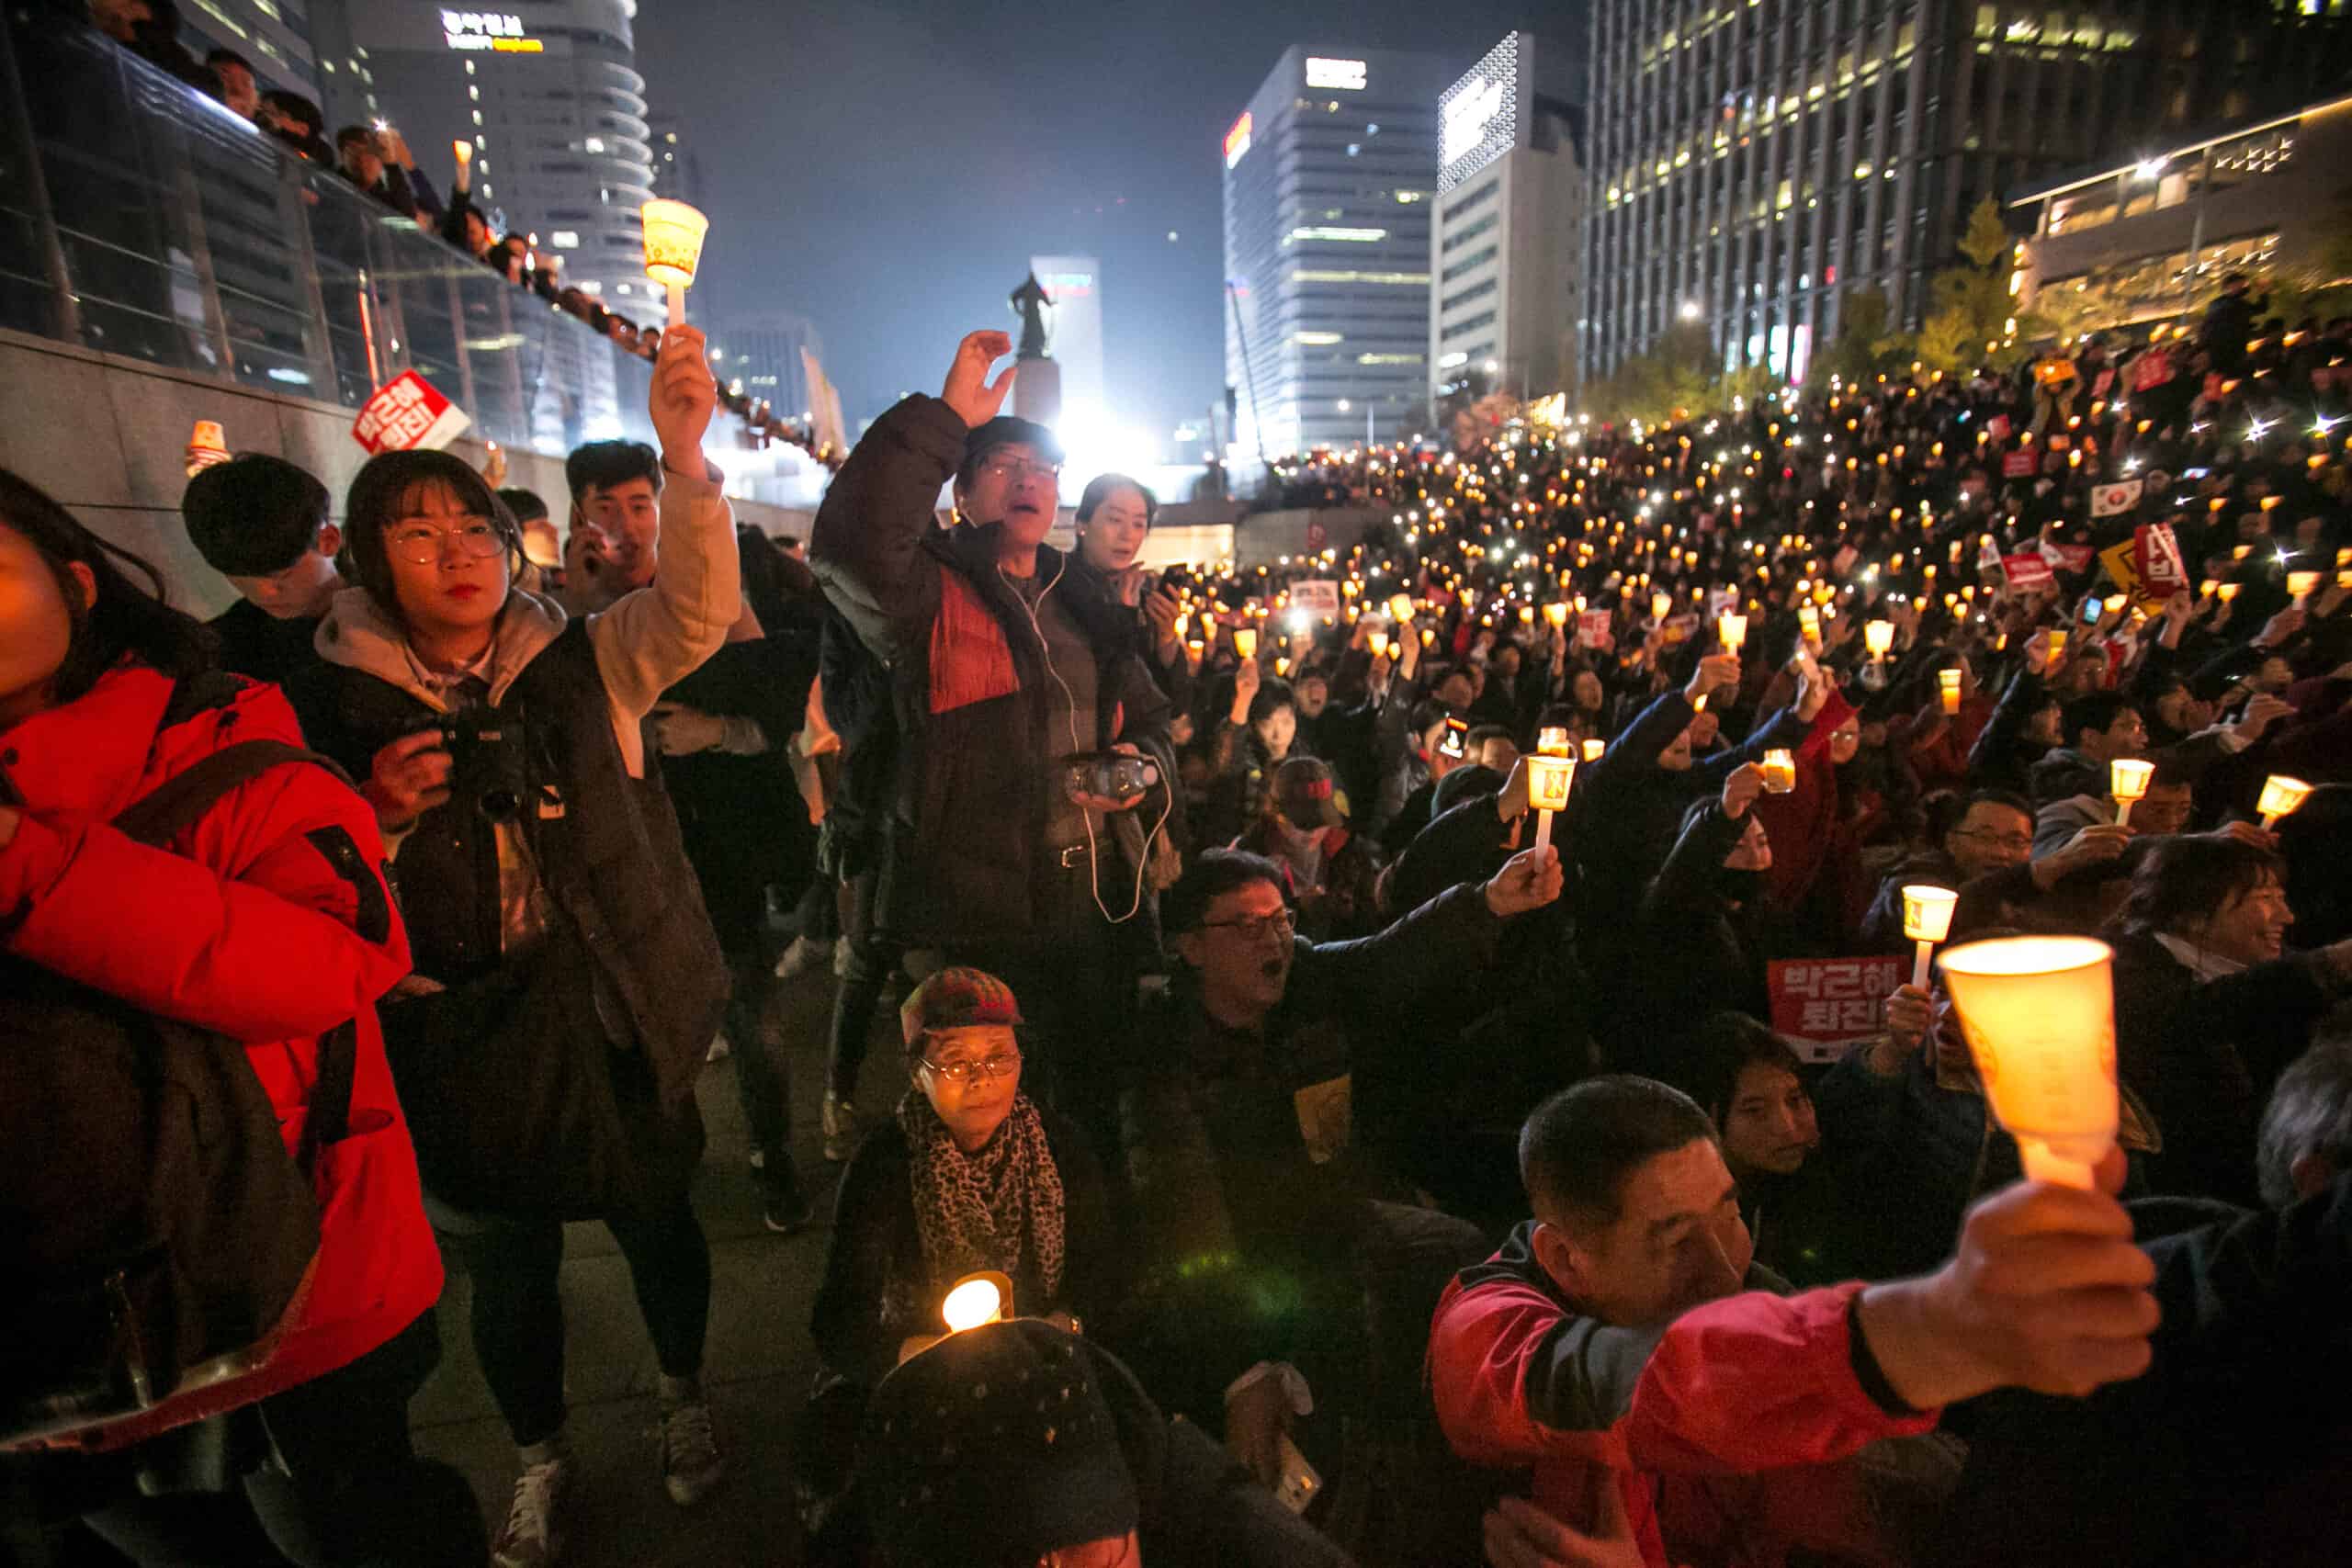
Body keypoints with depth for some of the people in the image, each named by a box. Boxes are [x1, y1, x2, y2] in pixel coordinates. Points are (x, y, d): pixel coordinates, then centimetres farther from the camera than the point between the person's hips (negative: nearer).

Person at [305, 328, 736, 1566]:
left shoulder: (583, 664, -3)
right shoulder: (343, 704, -2)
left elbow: (698, 610, -21)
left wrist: (684, 456, -33)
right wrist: (379, 815, -16)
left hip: (614, 1010, 0)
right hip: (464, 1033, 1)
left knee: (655, 1217, 17)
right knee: (506, 1262, 17)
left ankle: (684, 1396, 46)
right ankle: (541, 1456, 45)